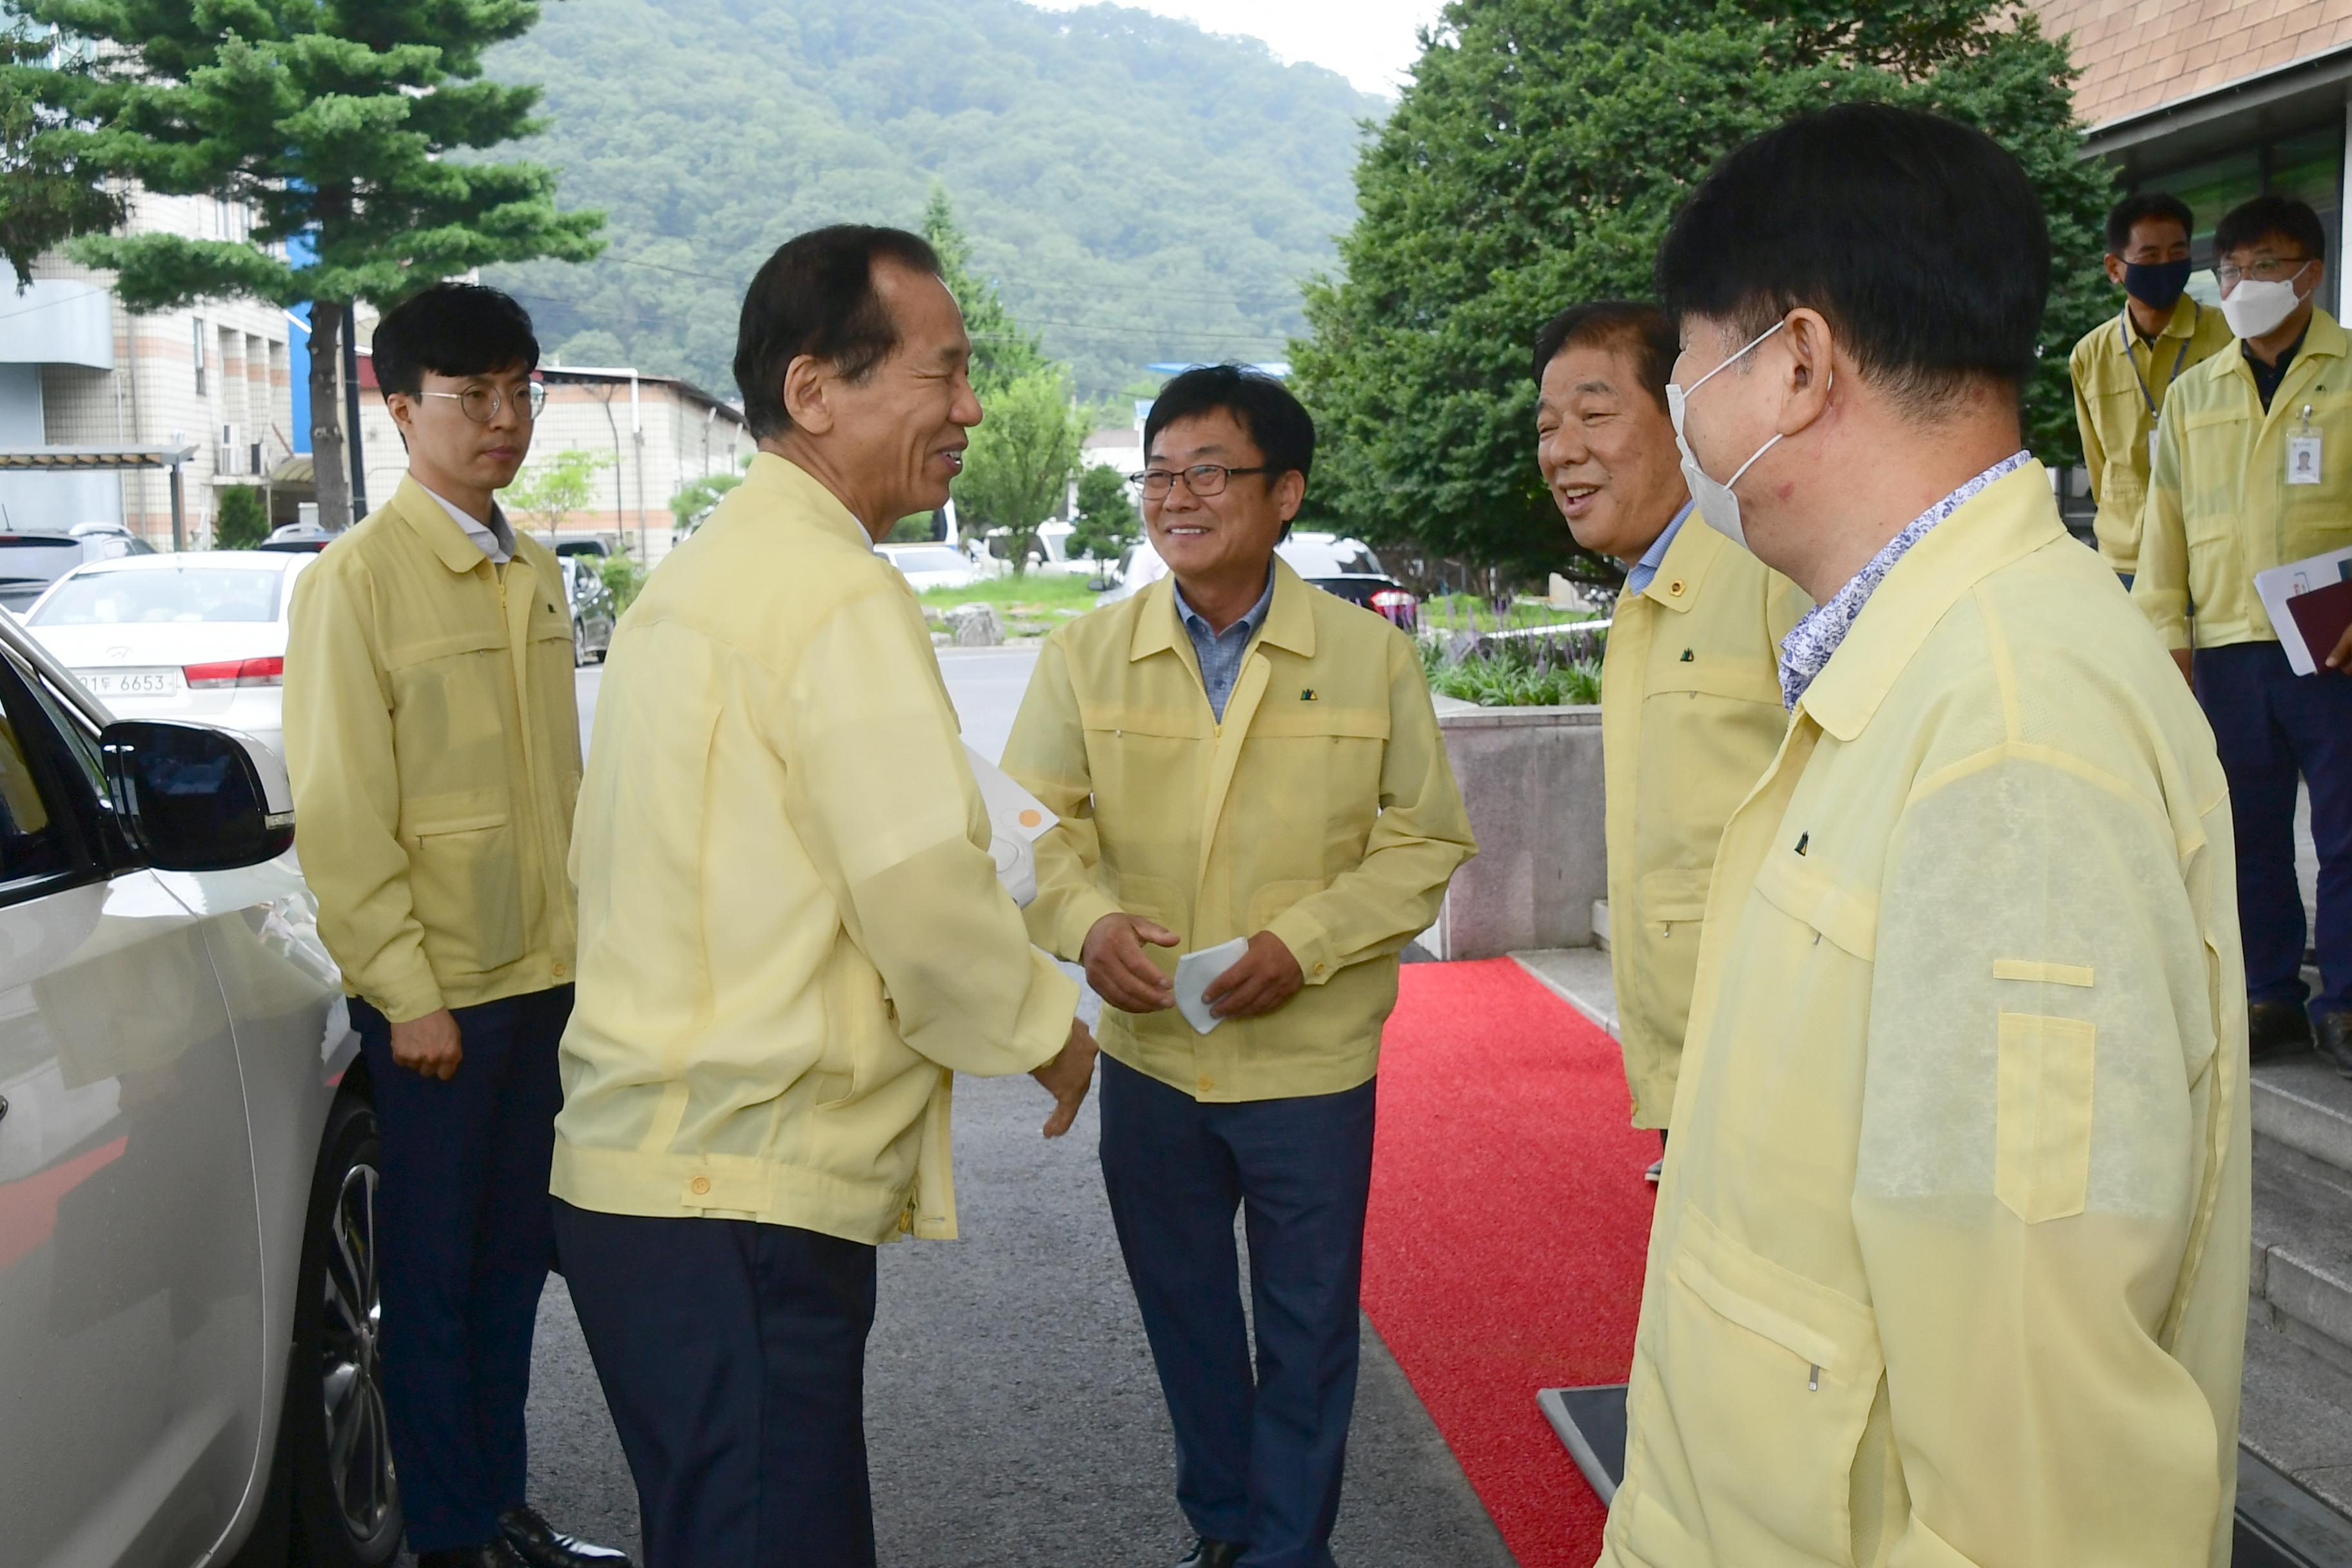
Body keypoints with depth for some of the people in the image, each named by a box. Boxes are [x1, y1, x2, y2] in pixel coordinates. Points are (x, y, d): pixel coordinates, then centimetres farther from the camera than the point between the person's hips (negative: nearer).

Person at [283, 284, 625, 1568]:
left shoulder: (535, 574, 11)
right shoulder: (357, 577, -9)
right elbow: (339, 812, -12)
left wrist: (591, 932, 12)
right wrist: (407, 990, -14)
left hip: (548, 972, 6)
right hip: (438, 988, -6)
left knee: (515, 1254, 14)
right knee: (434, 1267, 6)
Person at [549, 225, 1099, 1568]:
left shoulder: (700, 572, 17)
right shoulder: (840, 595, -16)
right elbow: (927, 891, -21)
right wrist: (1046, 1028, -2)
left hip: (642, 1166, 10)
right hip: (743, 1203, -10)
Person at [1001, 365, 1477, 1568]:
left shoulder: (1371, 656, -6)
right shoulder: (1085, 656, -2)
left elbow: (1426, 838, -2)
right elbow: (1038, 823, 2)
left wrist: (1304, 941, -16)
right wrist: (1089, 919, -19)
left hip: (1311, 1060, -2)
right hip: (1148, 1054, 2)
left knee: (1307, 1327, 11)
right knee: (1183, 1313, 19)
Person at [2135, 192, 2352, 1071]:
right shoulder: (2193, 395, 13)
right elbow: (2166, 521, 12)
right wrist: (2167, 636, 5)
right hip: (2228, 645, 3)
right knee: (2249, 834, 7)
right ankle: (2269, 997, 17)